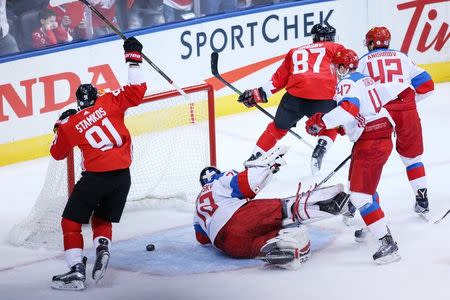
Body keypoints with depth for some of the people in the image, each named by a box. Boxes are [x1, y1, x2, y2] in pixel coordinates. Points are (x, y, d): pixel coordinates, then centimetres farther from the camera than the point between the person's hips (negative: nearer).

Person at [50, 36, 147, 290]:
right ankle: (103, 249, -6)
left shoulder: (69, 124, 4)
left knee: (71, 222, 9)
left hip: (95, 177, -3)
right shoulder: (110, 102, 3)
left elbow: (58, 153, 19)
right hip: (122, 174, 4)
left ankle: (77, 271, -4)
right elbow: (137, 90, 1)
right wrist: (133, 58, 7)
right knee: (102, 220, 23)